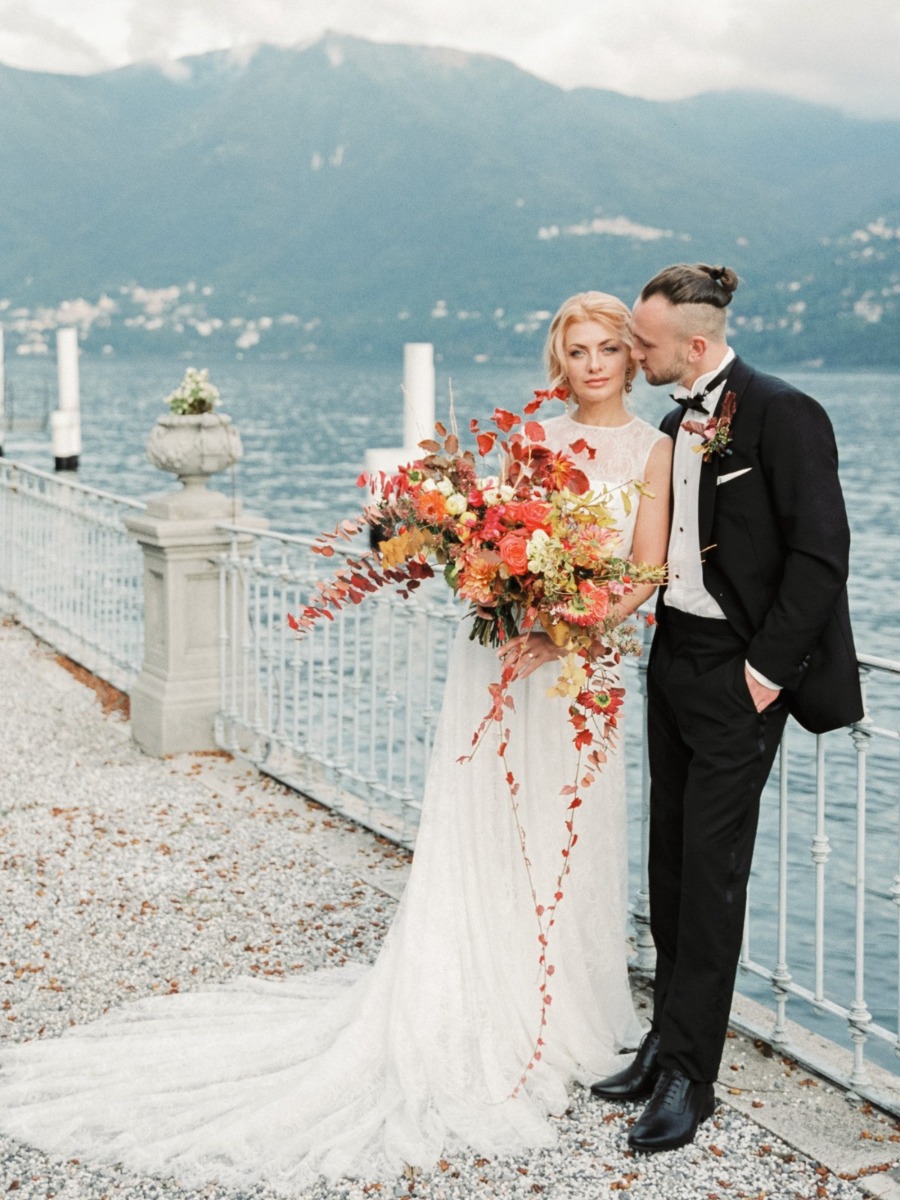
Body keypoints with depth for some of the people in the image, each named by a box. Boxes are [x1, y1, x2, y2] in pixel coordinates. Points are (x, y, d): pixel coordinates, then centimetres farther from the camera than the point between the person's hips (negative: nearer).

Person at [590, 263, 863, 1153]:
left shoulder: (782, 416, -13)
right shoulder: (676, 425, 11)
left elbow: (819, 552, -17)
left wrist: (767, 668, -17)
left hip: (739, 674, -8)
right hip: (674, 659, 8)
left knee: (711, 868, -4)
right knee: (670, 862, 12)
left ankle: (689, 1074, 6)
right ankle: (668, 1040, 24)